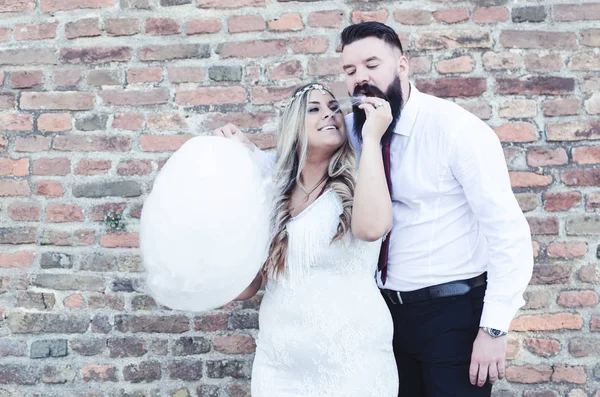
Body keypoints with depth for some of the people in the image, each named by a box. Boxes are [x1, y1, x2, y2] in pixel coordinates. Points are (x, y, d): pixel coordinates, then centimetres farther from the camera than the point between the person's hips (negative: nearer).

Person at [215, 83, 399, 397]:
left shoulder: (358, 185, -5)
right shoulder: (274, 194, 6)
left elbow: (372, 227, -30)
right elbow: (244, 287, 1)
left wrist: (371, 138, -18)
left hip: (351, 363, -3)